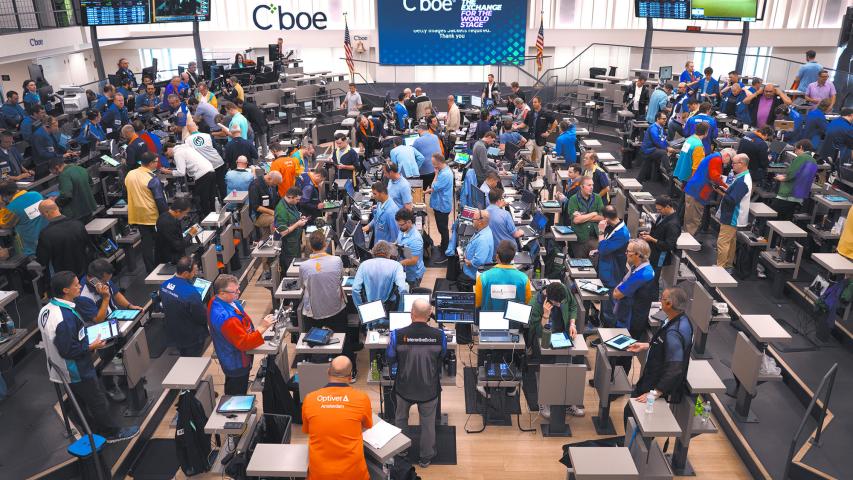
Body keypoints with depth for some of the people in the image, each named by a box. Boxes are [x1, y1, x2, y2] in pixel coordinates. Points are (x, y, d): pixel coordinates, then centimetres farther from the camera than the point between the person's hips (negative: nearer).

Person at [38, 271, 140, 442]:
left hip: (60, 370, 9)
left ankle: (91, 428, 40)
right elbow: (68, 351, -30)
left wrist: (84, 340, 9)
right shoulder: (66, 317, -34)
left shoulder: (45, 310, -3)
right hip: (78, 372, -9)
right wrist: (92, 346, -17)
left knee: (78, 402, 23)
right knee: (98, 402, 9)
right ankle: (112, 433, 24)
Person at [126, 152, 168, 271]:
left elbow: (127, 194, 15)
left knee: (146, 243, 12)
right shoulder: (152, 179, -19)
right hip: (153, 216, -6)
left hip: (137, 216, 6)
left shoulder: (129, 175, 2)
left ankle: (150, 269, 16)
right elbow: (160, 200, -17)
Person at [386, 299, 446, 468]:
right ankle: (426, 457, 40)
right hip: (429, 389, 0)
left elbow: (390, 360, -8)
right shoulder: (439, 335, -21)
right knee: (428, 423, 22)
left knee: (401, 419, 27)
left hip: (404, 387, 0)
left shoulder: (397, 335, -24)